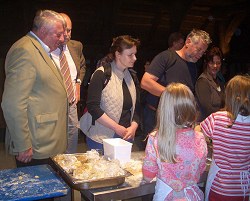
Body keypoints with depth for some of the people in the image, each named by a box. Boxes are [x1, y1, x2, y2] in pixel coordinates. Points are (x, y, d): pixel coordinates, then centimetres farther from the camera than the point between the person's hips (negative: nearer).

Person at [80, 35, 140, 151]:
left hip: (125, 136, 6)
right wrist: (117, 128, -16)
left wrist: (133, 127, -7)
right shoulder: (102, 74, -10)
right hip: (101, 137, -5)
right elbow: (92, 106, -16)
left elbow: (136, 107, 11)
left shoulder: (131, 76, 9)